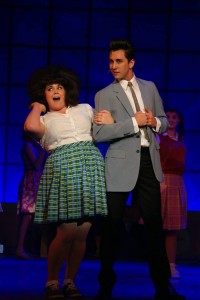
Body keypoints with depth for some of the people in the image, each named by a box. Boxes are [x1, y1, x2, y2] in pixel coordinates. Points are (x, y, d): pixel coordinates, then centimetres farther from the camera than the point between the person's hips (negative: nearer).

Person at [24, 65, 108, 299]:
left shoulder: (84, 109, 20)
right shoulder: (44, 120, 9)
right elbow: (30, 126, -15)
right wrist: (37, 107, 2)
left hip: (91, 168, 4)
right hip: (62, 171, -3)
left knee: (82, 234, 0)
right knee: (67, 233, -12)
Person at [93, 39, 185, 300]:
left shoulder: (150, 88, 13)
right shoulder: (104, 95, 1)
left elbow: (164, 121, 20)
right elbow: (98, 133, -11)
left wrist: (155, 122, -4)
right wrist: (134, 122, -15)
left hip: (149, 162, 3)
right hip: (121, 164, -3)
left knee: (155, 224, 3)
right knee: (112, 225, 1)